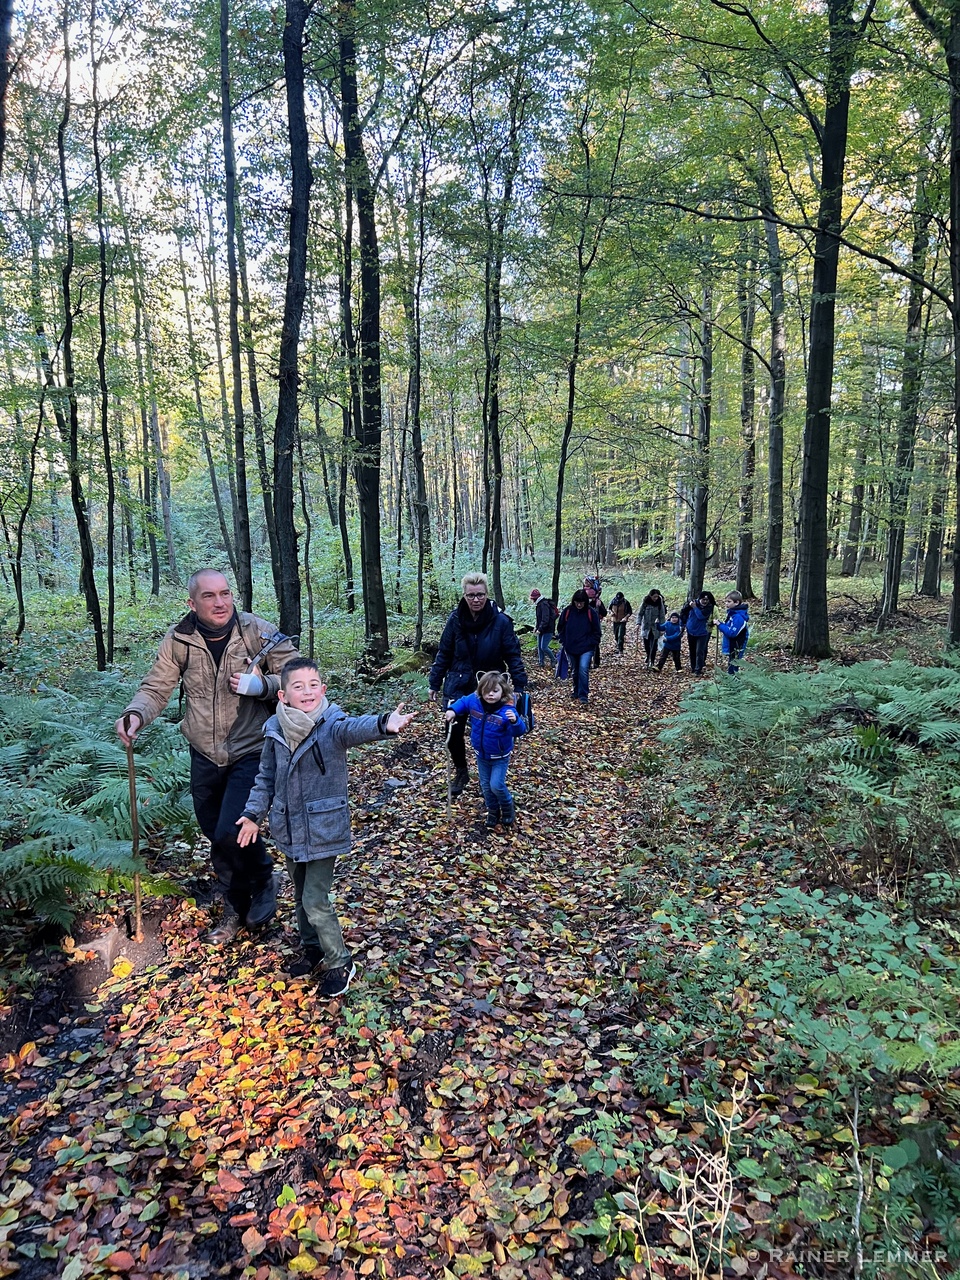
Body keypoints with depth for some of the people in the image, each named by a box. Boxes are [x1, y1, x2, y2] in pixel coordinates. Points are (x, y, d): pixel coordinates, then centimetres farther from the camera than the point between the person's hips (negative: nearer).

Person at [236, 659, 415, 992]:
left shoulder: (332, 724, -18)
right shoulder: (275, 730, -4)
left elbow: (355, 728, -42)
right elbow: (266, 777, 11)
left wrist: (384, 724, -62)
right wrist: (253, 813, 11)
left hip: (323, 831, -5)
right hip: (289, 831, 5)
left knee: (315, 900, -3)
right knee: (301, 896, 21)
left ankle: (340, 964, 19)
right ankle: (312, 949, 44)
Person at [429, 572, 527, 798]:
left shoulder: (501, 621, -14)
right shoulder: (456, 619, -7)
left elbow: (513, 656, -9)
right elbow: (444, 653, 2)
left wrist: (519, 686, -11)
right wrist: (435, 683, 4)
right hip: (458, 687, 2)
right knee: (454, 734, 3)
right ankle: (461, 772, 31)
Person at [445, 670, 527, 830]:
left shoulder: (507, 710, -29)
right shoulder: (474, 701, -15)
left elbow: (519, 731, -34)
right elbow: (462, 702, 7)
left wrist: (515, 721, -55)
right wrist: (452, 710, -11)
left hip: (500, 757, -5)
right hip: (481, 755, 5)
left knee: (496, 785, -9)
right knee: (485, 785, 16)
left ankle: (508, 809, 20)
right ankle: (493, 811, 39)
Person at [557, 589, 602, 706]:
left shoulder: (591, 613, -7)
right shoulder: (567, 611, -3)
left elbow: (596, 631, 1)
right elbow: (561, 627, 8)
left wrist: (592, 643, -7)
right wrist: (563, 641, 3)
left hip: (586, 648, -3)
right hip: (571, 648, 3)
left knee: (583, 669, -17)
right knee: (574, 671, 15)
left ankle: (583, 695, -9)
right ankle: (576, 691, 34)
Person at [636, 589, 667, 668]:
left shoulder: (659, 603, -4)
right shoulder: (645, 602, -5)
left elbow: (662, 616, 0)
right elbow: (640, 613, -1)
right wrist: (638, 623, -15)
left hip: (655, 627, -1)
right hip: (646, 627, 1)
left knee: (653, 646, -8)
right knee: (646, 644, 7)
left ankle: (651, 662, -6)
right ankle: (648, 658, 32)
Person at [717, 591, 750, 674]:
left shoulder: (738, 617, -22)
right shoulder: (732, 613, 8)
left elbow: (732, 633, -27)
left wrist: (720, 625, -23)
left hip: (735, 650, -10)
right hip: (731, 648, 10)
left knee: (733, 671, -4)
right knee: (730, 670, 18)